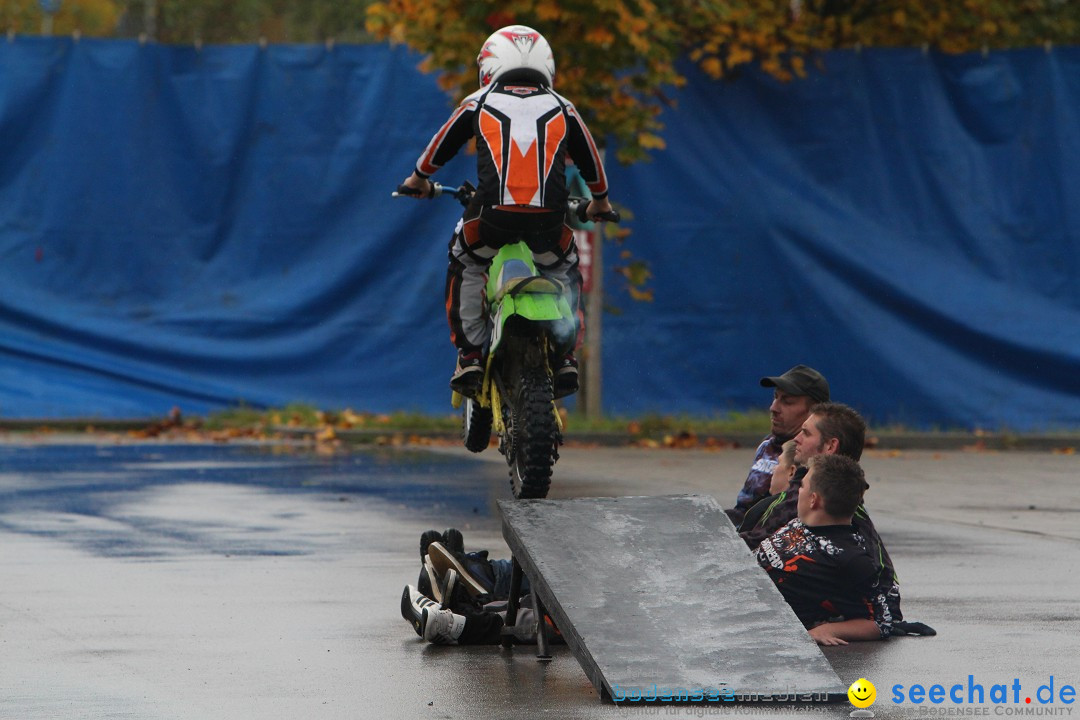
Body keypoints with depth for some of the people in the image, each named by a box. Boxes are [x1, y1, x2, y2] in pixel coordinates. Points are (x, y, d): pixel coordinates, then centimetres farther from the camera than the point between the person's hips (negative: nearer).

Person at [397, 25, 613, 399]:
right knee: (564, 270, 31)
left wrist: (418, 179, 50)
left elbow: (441, 147, 29)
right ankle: (565, 357, 17)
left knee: (464, 261, 28)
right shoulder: (562, 109, 19)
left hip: (492, 217, -1)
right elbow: (590, 161, 31)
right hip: (549, 223, 1)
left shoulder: (478, 103, 16)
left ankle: (469, 356, 18)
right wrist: (599, 201, 51)